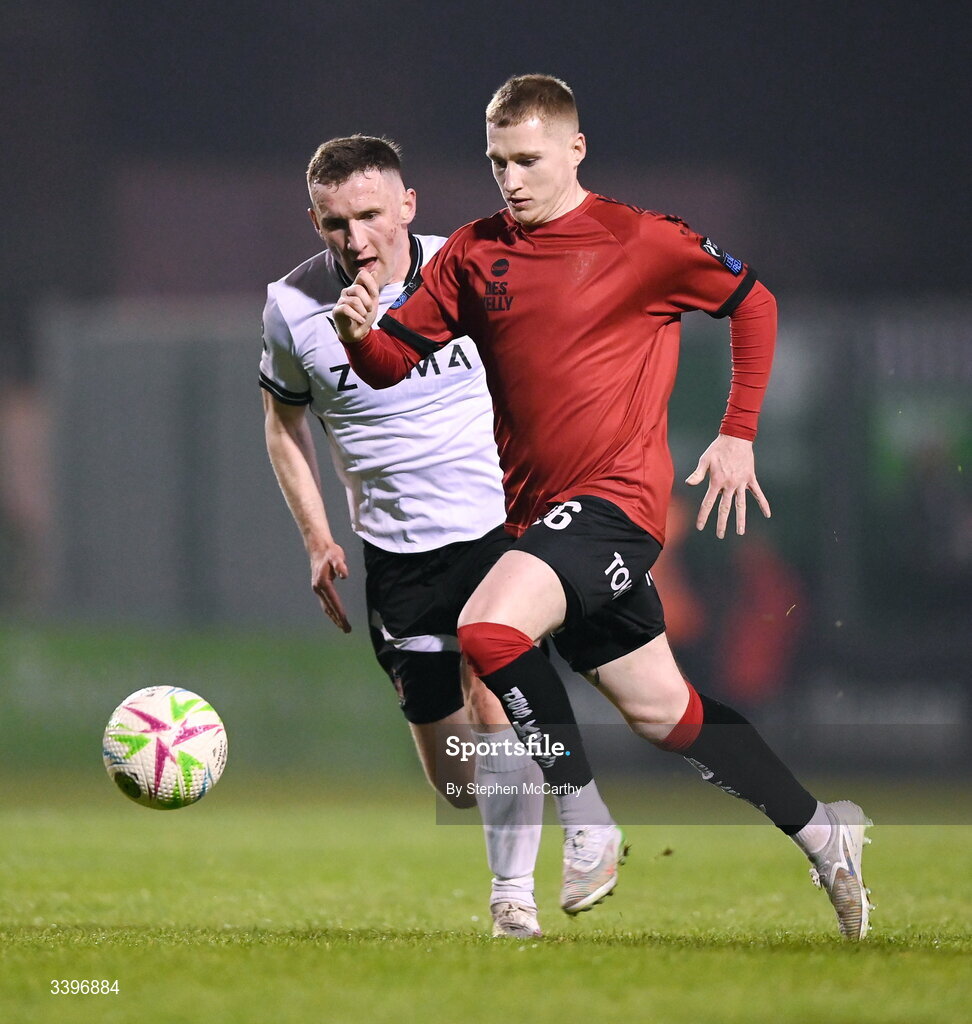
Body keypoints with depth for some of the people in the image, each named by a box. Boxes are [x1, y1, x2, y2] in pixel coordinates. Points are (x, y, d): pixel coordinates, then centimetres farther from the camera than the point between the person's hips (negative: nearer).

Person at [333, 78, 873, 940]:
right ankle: (820, 832, 28)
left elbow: (754, 303, 6)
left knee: (487, 630, -28)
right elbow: (396, 360, 6)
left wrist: (738, 435, 2)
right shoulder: (472, 256, 8)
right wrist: (362, 334, -18)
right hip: (540, 508, 6)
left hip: (616, 497, -6)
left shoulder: (640, 242, -5)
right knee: (661, 710, 13)